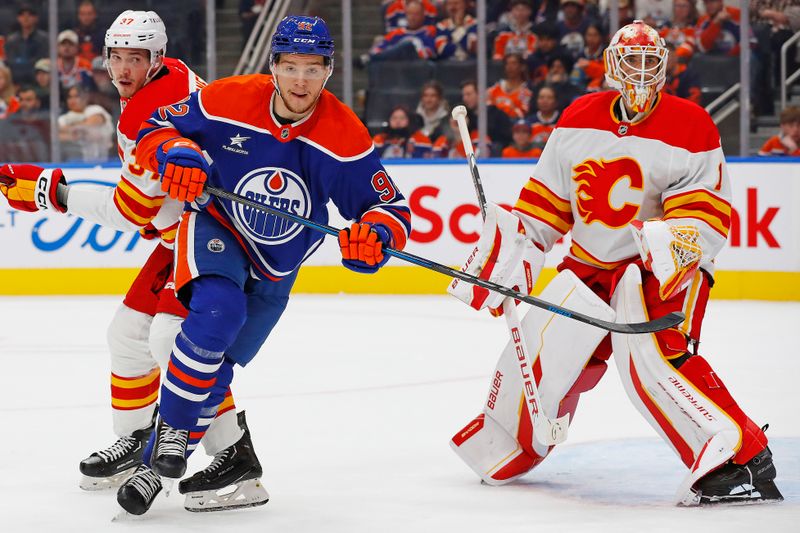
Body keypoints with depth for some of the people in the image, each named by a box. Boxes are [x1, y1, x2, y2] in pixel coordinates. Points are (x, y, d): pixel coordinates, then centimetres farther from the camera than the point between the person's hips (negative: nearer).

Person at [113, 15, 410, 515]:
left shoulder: (345, 136, -20)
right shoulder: (228, 100, -21)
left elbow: (391, 208, -17)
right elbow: (155, 128, -8)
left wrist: (374, 236, -40)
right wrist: (174, 154, -30)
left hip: (276, 265, 2)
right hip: (214, 225, -2)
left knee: (213, 367, 7)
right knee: (217, 310, -32)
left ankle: (157, 464, 22)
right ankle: (171, 430, -16)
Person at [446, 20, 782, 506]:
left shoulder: (691, 128, -12)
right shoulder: (579, 121, 3)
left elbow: (708, 216, -18)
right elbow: (544, 202, 10)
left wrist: (671, 241, -38)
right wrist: (508, 250, 0)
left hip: (664, 267, -5)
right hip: (591, 262, 6)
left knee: (651, 353, -31)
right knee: (537, 353, 4)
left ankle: (739, 457, -32)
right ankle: (504, 447, 35)